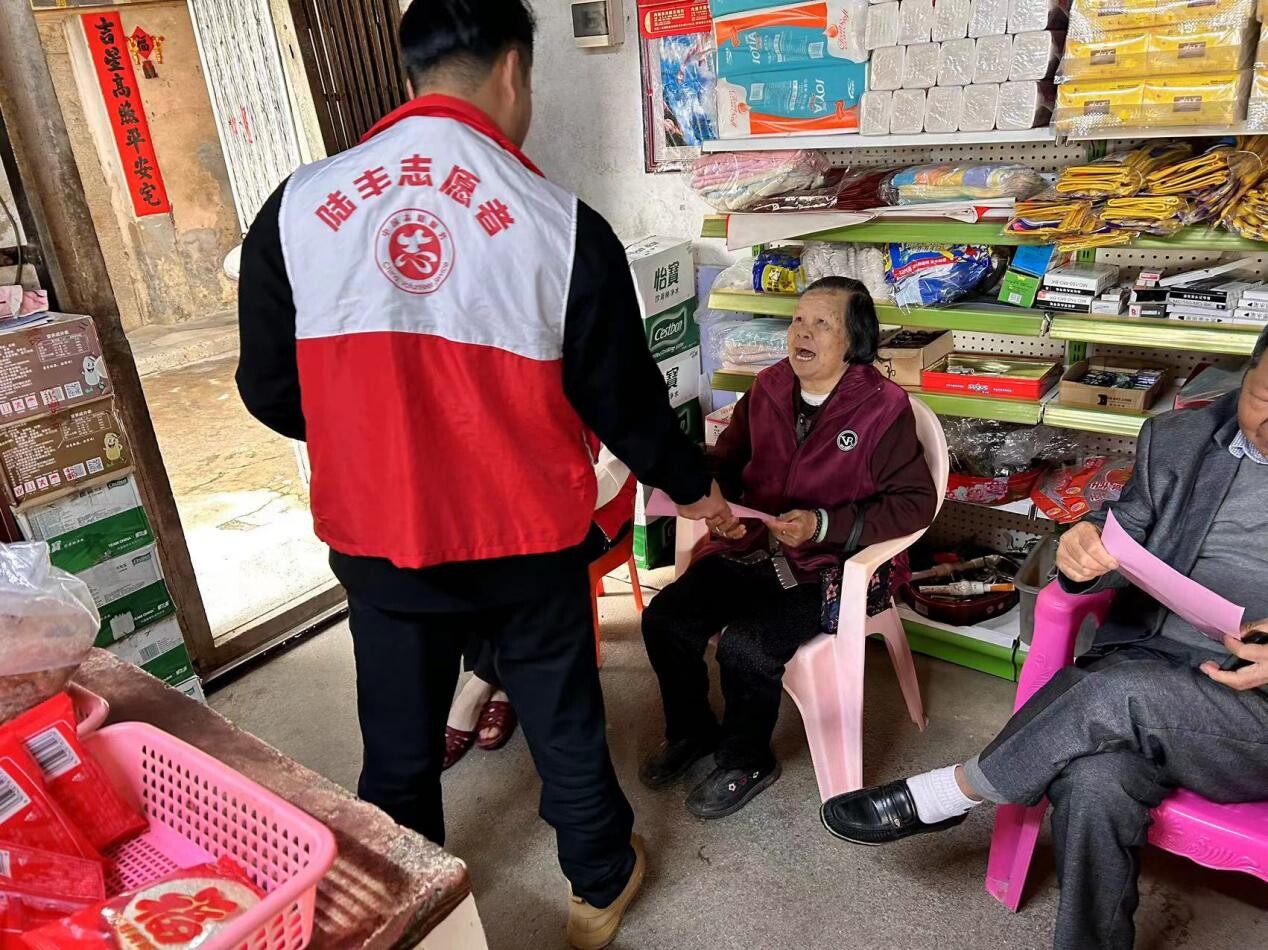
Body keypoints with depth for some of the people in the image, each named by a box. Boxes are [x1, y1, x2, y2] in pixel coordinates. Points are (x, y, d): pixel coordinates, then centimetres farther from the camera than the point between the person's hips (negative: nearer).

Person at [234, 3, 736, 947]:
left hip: (377, 540, 2)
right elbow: (622, 397, -6)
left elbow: (270, 390, 1)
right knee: (564, 723, 20)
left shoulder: (297, 205, -6)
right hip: (525, 540, -1)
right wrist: (694, 488, 13)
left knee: (399, 743, 21)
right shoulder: (562, 224, -13)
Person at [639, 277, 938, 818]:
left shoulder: (882, 407, -12)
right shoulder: (768, 390, 2)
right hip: (753, 545, 6)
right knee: (665, 618, -10)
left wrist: (823, 525, -21)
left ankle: (746, 763, 5)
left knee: (746, 644, -26)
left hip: (832, 565, -5)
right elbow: (727, 460, 15)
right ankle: (691, 732, 18)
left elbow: (915, 503, -11)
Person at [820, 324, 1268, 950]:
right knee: (1093, 785, -30)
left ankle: (937, 799, -13)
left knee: (1116, 692, -32)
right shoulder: (1177, 440, 7)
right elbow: (1125, 538, 6)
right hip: (1143, 666, 2)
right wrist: (1087, 552, -20)